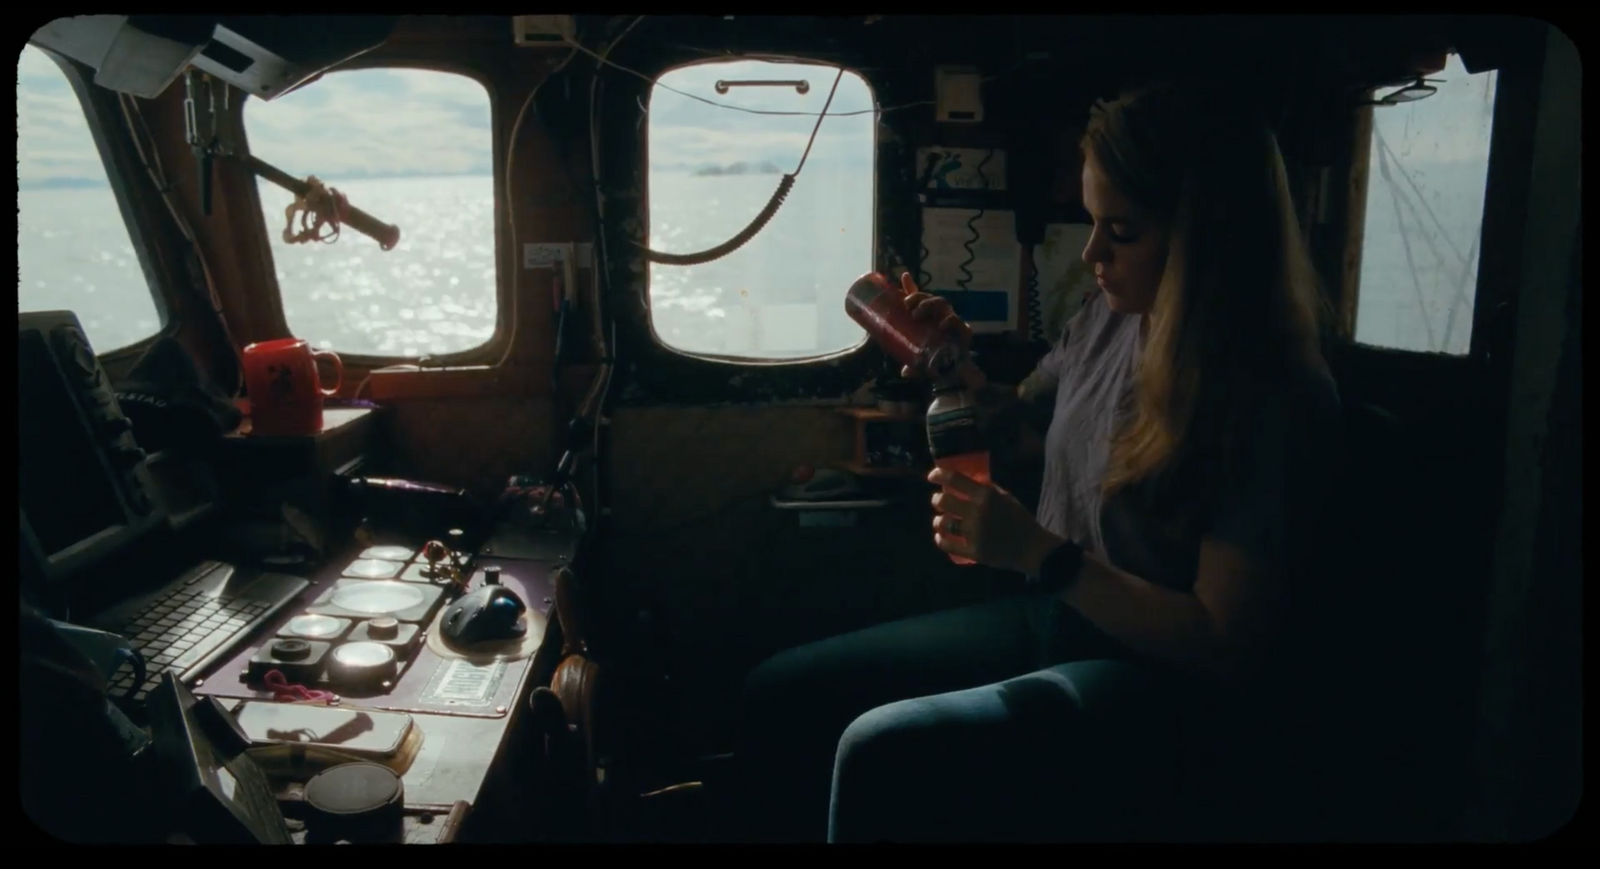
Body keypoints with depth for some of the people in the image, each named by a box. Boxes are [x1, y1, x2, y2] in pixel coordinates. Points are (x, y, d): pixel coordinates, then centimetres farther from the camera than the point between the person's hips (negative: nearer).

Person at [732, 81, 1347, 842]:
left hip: (1161, 684, -7)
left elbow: (1225, 644, -19)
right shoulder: (1108, 320, 1)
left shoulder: (1274, 402, -20)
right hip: (1048, 615, 8)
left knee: (880, 756, -28)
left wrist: (1038, 553, -24)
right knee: (780, 694, -1)